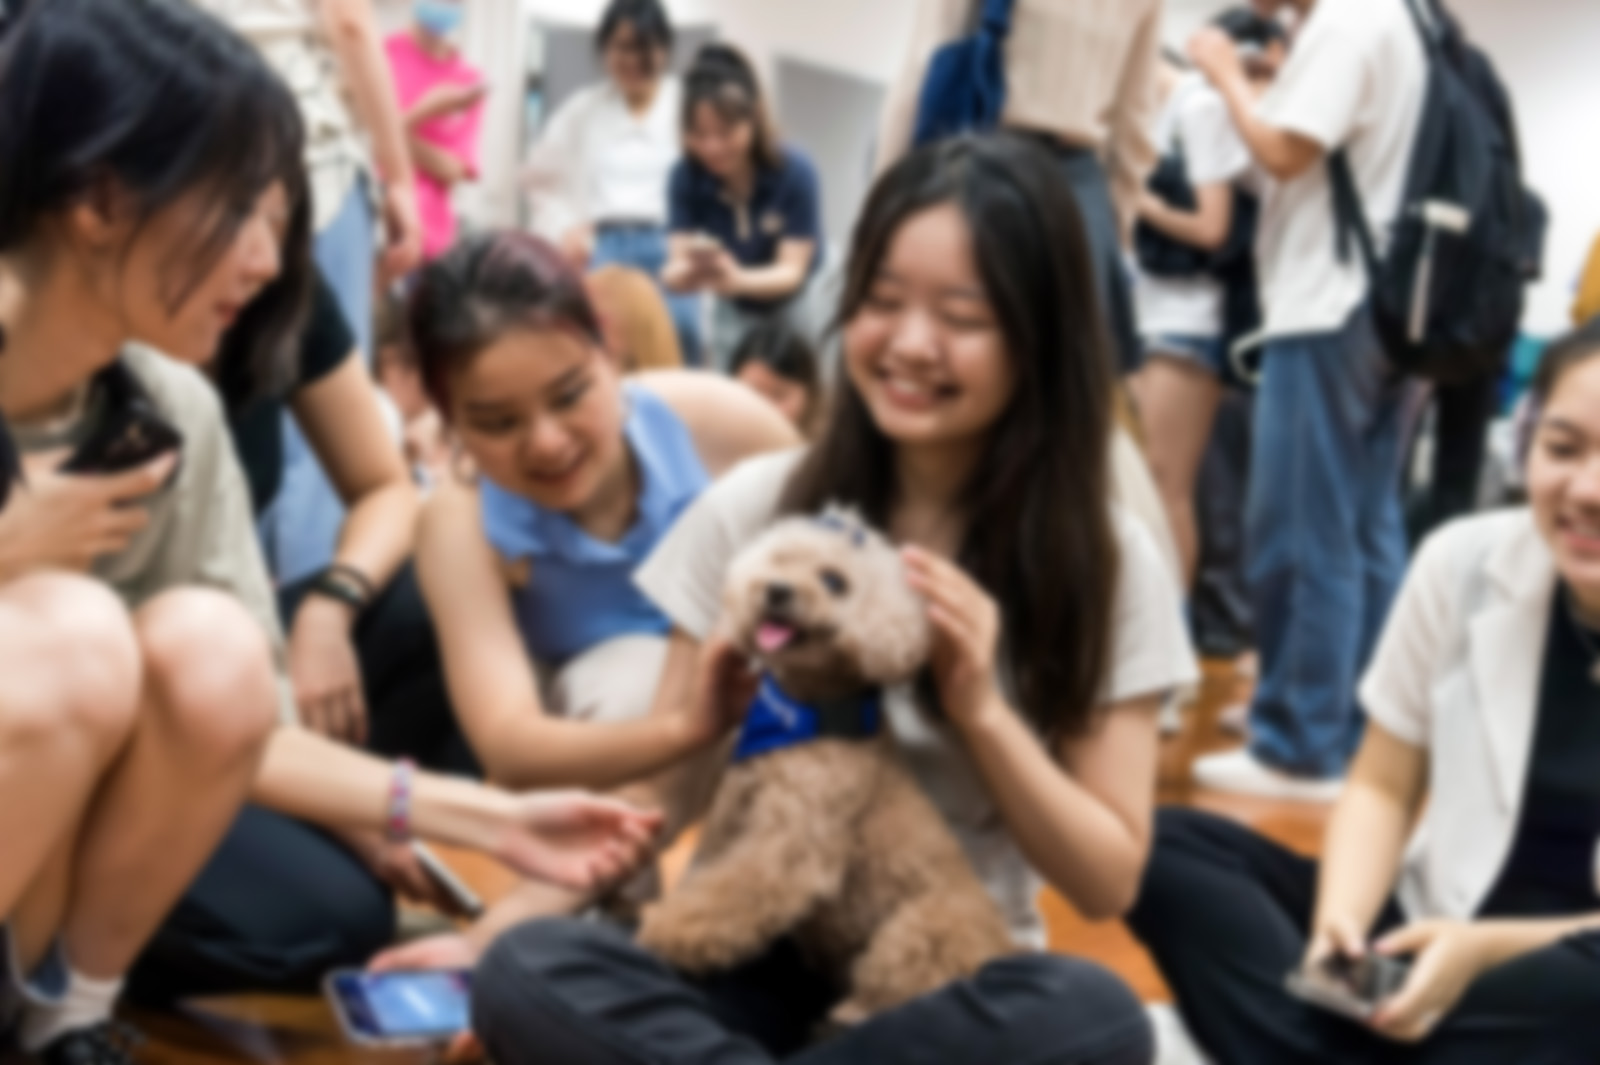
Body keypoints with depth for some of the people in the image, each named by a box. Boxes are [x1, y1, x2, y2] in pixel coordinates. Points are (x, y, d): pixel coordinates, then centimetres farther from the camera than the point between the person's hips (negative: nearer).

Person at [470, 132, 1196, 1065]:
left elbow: (1108, 883, -3)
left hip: (955, 988, 1)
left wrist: (981, 708, -17)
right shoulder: (756, 508, -1)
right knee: (528, 971, -30)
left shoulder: (1106, 562, -2)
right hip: (759, 964, 0)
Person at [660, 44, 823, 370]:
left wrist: (737, 280, -51)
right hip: (733, 314, 3)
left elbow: (793, 271, -29)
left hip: (794, 309, -3)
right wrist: (688, 273, -51)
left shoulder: (795, 171, -27)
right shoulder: (685, 177, -19)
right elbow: (677, 266, -25)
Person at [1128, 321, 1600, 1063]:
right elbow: (1382, 788, 2)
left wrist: (1490, 949, -22)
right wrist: (1339, 922, -17)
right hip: (1432, 931, 3)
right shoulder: (1464, 564, -6)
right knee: (1169, 844, -15)